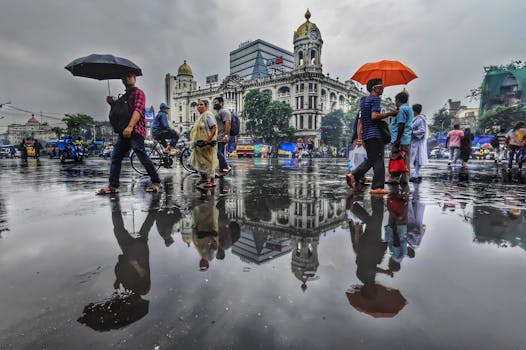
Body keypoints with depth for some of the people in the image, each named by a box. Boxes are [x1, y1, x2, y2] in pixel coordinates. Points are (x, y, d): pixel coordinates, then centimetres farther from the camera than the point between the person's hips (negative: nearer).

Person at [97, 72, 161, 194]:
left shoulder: (138, 92, 1)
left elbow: (138, 110, -15)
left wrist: (130, 126, -28)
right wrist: (112, 103, 10)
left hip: (135, 131, -9)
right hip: (124, 131, 9)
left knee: (142, 156, -13)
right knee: (116, 156, 6)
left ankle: (156, 182, -4)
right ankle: (113, 185, 10)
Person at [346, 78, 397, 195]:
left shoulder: (363, 101, 20)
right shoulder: (375, 99, -6)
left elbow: (360, 121, 16)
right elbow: (374, 116, -21)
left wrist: (359, 138, 14)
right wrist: (390, 113, -10)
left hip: (366, 136, 9)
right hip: (375, 135, -9)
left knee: (370, 160, 17)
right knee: (378, 161, -4)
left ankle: (353, 175, 4)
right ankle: (377, 187, -2)